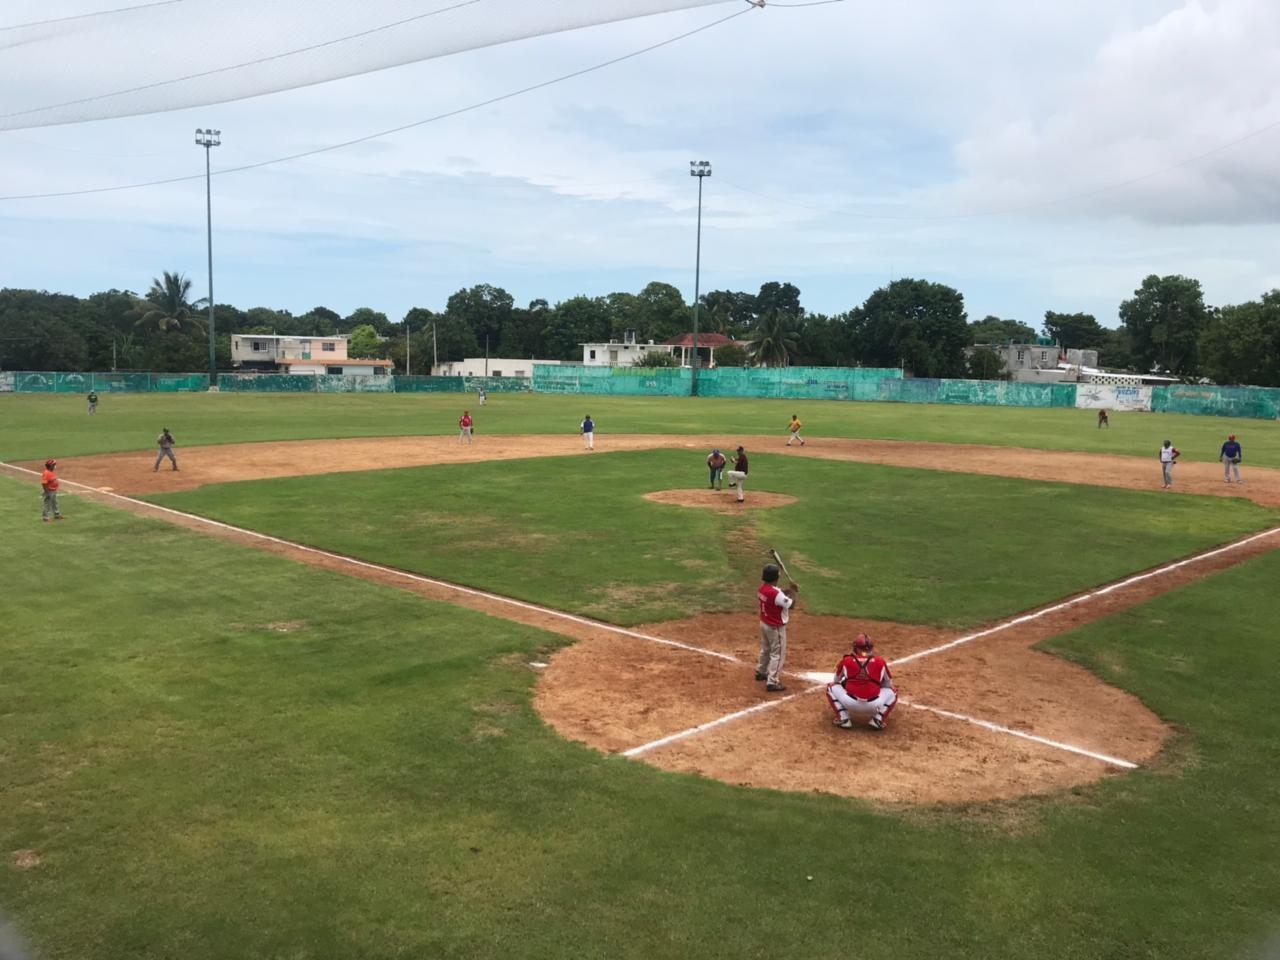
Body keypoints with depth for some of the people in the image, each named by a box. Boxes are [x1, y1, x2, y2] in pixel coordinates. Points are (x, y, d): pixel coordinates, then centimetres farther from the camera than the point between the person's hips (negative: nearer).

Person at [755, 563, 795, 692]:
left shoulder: (762, 588, -4)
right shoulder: (776, 593, -31)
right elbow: (791, 604, -23)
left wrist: (786, 591, 2)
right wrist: (792, 592, -8)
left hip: (764, 623, 9)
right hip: (776, 627, -9)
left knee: (765, 649, 27)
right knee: (778, 654, 1)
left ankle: (761, 672, 44)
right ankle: (772, 682, 3)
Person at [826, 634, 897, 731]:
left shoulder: (846, 661, 7)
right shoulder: (880, 662, 7)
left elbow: (836, 681, 23)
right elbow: (888, 684, 21)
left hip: (851, 705, -1)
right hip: (873, 707, 1)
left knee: (831, 687, 25)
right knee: (892, 691, 28)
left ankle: (843, 719, 7)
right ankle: (878, 719, 8)